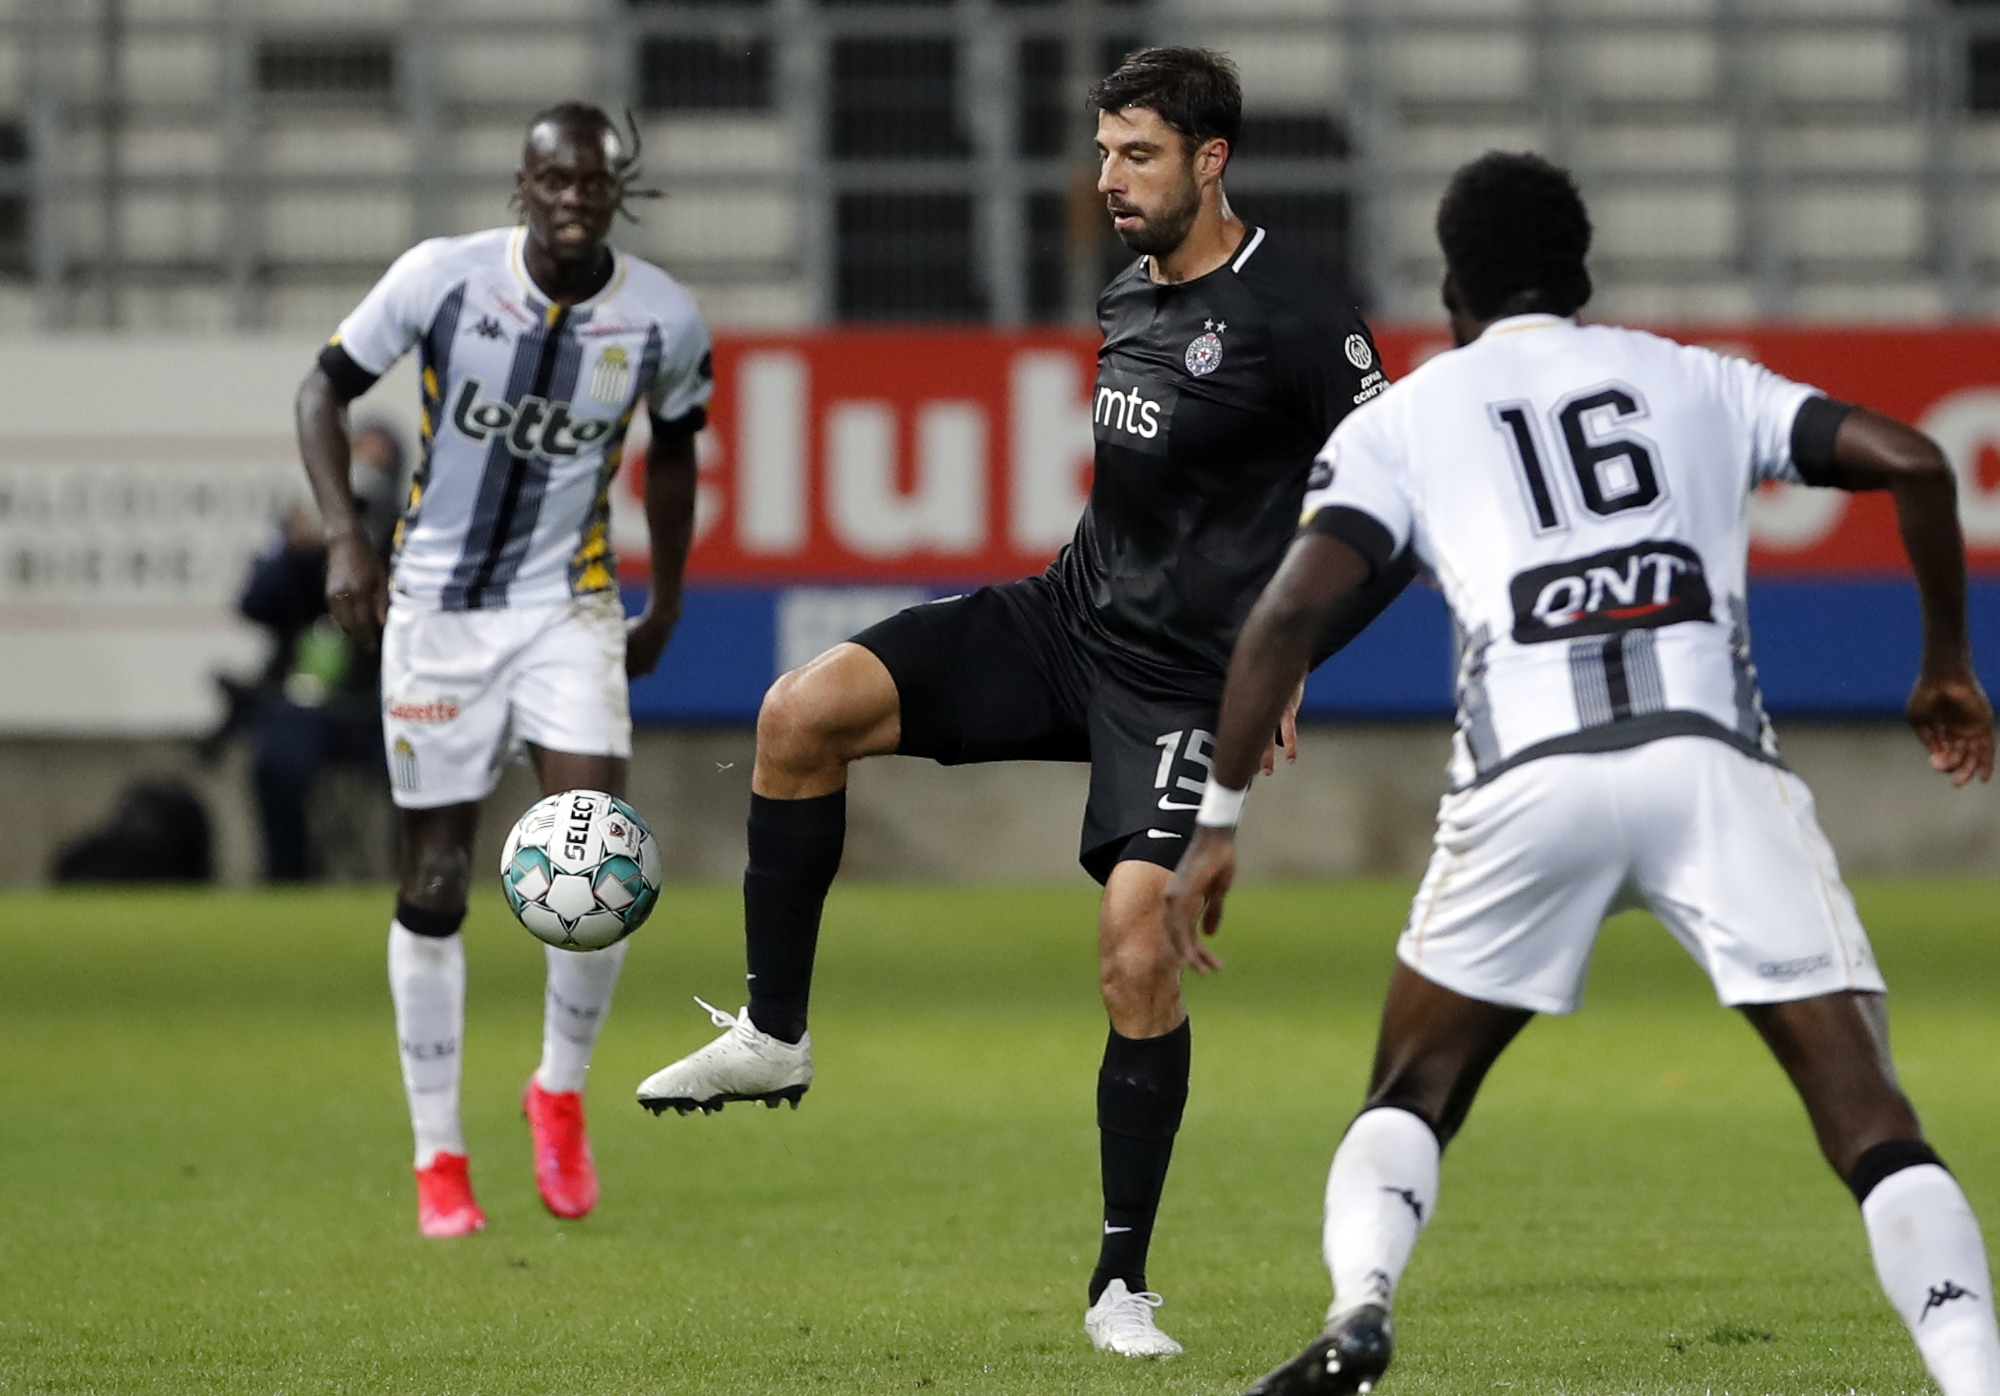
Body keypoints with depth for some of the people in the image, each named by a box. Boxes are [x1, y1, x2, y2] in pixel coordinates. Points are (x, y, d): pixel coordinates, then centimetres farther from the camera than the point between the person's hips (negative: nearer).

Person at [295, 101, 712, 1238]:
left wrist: (668, 604, 18)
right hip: (436, 608, 0)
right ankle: (439, 1159, 13)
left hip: (570, 609, 1)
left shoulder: (665, 319, -7)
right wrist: (346, 535, -13)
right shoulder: (442, 278, -13)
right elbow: (328, 388, 0)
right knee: (433, 890, 2)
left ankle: (562, 1092, 9)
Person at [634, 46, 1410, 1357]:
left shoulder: (1295, 317, -14)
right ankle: (774, 1037, -1)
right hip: (1067, 615, 7)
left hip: (1179, 683, -7)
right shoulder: (1130, 299, 10)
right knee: (805, 709, -12)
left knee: (1138, 952, -17)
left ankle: (1124, 1285, -3)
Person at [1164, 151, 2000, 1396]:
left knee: (1413, 1095, 18)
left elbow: (1292, 611, 6)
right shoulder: (1695, 381, 24)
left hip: (1531, 774, 0)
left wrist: (1219, 824, 9)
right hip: (1716, 757, 0)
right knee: (1871, 1120, 1)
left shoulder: (1402, 418, 20)